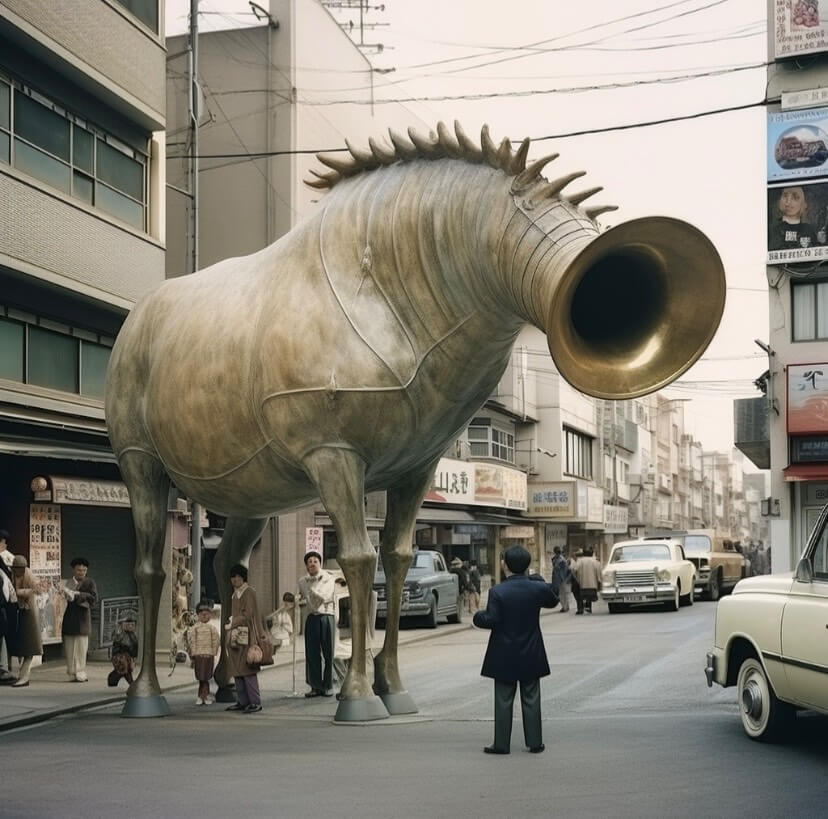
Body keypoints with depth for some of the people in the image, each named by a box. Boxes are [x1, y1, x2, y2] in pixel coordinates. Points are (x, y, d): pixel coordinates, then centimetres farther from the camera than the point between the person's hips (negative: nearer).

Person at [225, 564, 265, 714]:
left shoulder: (249, 592, -7)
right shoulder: (235, 594, 18)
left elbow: (247, 614, -13)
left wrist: (232, 623, -11)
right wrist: (232, 624, 10)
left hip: (246, 636, -9)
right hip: (235, 635, 9)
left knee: (246, 669, -11)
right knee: (237, 670, 8)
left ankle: (255, 702, -9)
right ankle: (242, 701, 13)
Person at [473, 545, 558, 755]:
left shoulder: (498, 592, -16)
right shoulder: (538, 589, -4)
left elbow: (490, 620, -18)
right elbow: (553, 601, 15)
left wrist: (477, 616, 0)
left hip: (504, 656, -3)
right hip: (531, 656, 3)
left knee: (503, 700, 5)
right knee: (531, 699, 11)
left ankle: (501, 744, 8)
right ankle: (535, 742, 14)